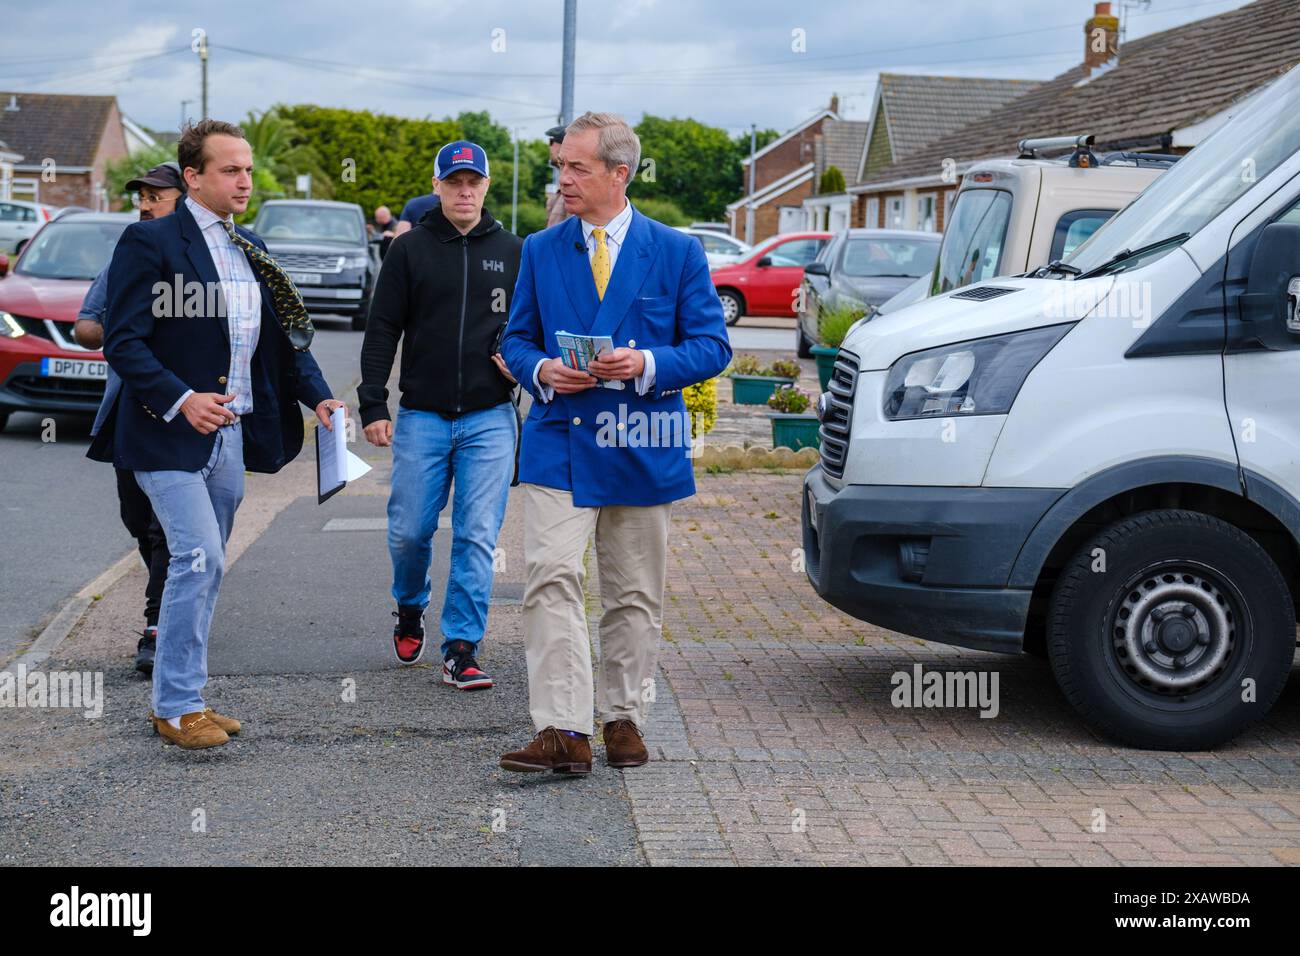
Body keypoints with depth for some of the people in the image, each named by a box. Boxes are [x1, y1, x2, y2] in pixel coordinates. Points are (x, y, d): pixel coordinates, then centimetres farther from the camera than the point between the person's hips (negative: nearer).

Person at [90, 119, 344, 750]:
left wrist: (317, 396, 2)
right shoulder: (150, 243, -8)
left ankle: (183, 700, 21)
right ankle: (175, 707, -3)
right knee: (199, 559, -14)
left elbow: (285, 336, 17)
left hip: (232, 436, 7)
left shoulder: (251, 250, 13)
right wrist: (181, 400, -24)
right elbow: (123, 342, -13)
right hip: (169, 435, -7)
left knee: (201, 567, 12)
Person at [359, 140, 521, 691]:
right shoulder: (411, 251, 5)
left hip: (489, 418, 0)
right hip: (422, 416, 0)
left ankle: (461, 650, 2)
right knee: (409, 531, 2)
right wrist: (372, 404, -4)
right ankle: (410, 611, 32)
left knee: (477, 537, -4)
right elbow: (382, 331, 3)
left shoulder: (512, 252, 9)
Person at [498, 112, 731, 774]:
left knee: (635, 595, 9)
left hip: (642, 449, 0)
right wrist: (542, 370, -10)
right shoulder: (540, 251, 8)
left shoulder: (677, 252, 2)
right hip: (559, 445, 0)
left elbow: (711, 345, 1)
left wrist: (649, 364, -17)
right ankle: (562, 731, -16)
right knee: (550, 579, -15)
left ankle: (623, 719, 24)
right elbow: (515, 341, 13)